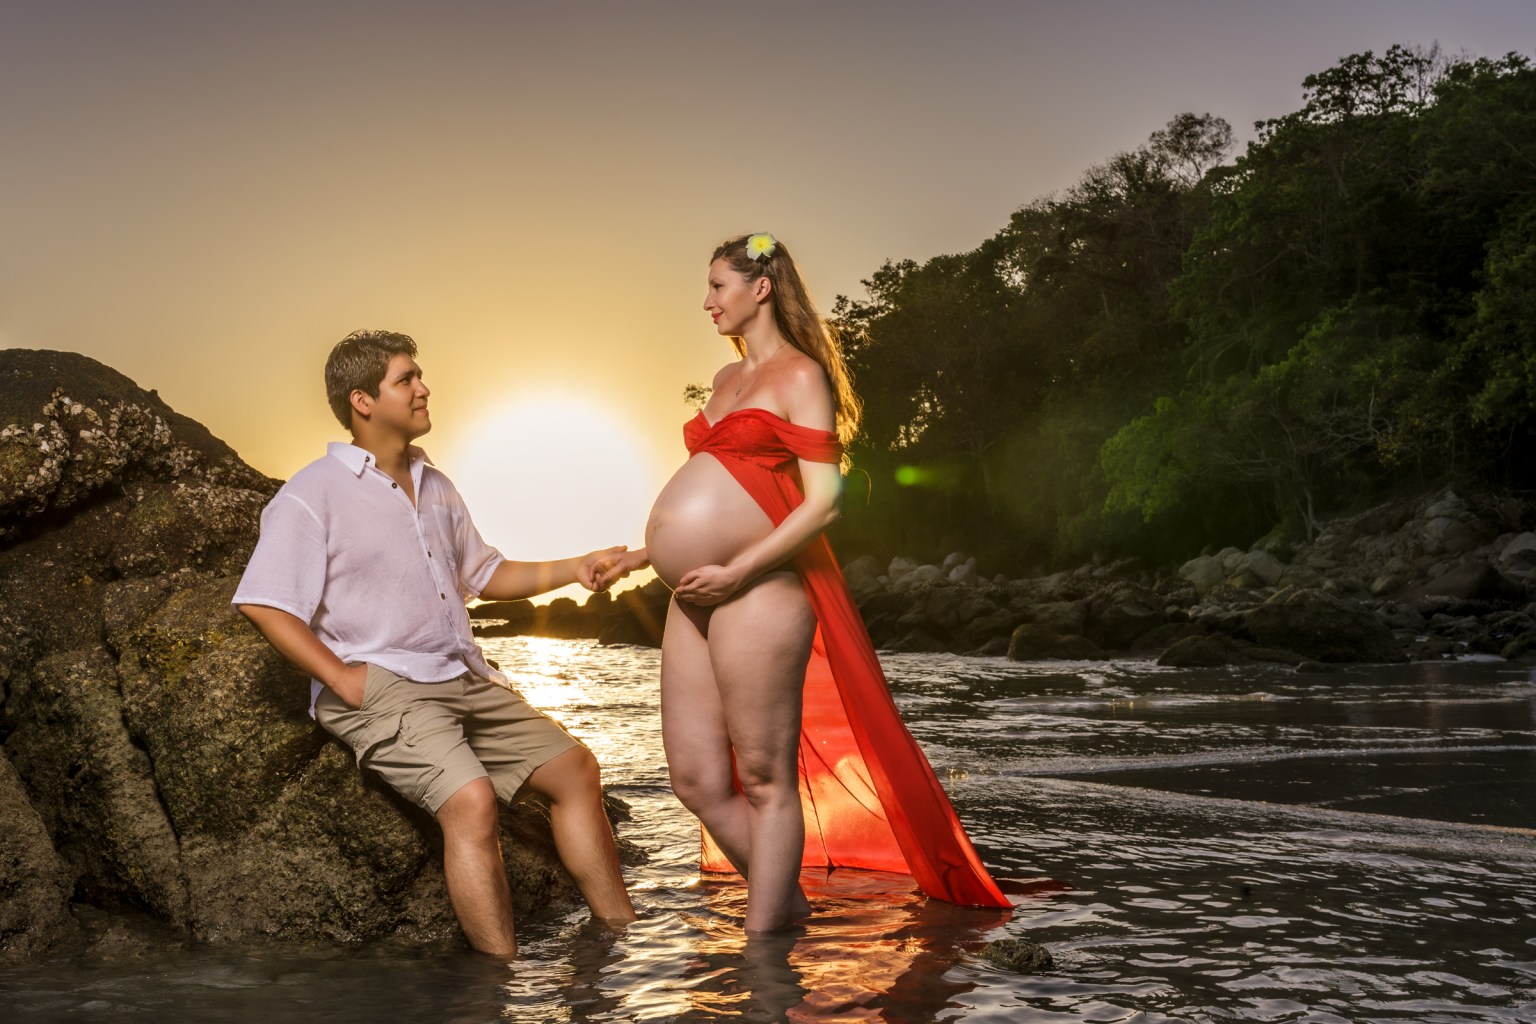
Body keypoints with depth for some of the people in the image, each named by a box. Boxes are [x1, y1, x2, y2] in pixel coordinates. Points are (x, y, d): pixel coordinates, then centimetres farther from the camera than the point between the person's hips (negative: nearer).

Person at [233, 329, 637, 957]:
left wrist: (574, 569, 15)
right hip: (379, 689, -8)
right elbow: (262, 604, -12)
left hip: (466, 681, 8)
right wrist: (342, 678, -16)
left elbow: (484, 575, 27)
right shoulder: (313, 496, -4)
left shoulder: (435, 488, 20)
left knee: (574, 769, 1)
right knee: (470, 797, -29)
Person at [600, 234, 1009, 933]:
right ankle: (786, 901, 24)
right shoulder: (727, 380, 22)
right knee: (697, 781, 7)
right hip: (698, 599, 9)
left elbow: (823, 502, -11)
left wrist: (736, 570, -17)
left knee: (764, 779, -1)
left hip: (755, 592, -8)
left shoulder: (800, 376, -2)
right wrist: (649, 553, 23)